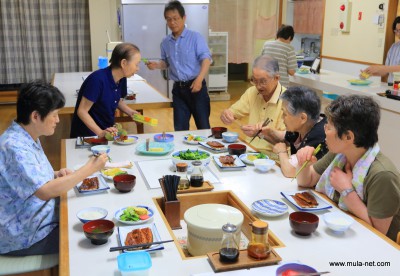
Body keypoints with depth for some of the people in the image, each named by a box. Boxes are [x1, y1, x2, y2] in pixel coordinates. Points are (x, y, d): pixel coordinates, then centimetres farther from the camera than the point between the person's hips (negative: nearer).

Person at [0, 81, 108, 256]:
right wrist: (89, 169, -25)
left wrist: (55, 175, -1)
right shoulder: (14, 146, -26)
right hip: (22, 237, -9)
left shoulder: (29, 138, 5)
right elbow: (45, 191, -33)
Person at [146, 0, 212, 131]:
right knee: (180, 128, 9)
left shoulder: (195, 37, -6)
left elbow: (206, 59, -13)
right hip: (178, 89, 5)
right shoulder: (165, 42, 9)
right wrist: (156, 65, -2)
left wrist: (199, 79, -28)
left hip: (195, 86, -4)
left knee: (203, 126, 2)